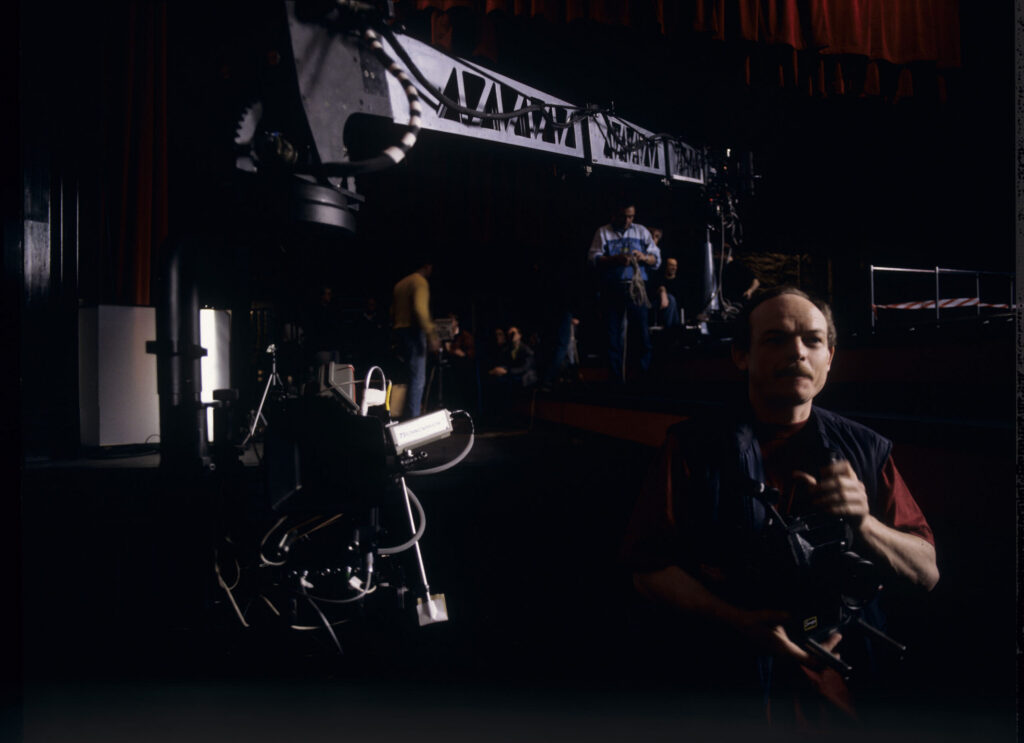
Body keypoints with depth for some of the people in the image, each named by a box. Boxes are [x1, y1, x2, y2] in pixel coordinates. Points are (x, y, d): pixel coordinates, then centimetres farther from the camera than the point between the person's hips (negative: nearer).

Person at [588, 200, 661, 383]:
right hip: (612, 289, -1)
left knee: (642, 331, -5)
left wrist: (644, 257, -10)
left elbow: (657, 260, 13)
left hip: (636, 287, 1)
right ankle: (617, 378, 9)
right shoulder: (603, 232, 10)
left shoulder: (641, 231, 16)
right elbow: (593, 258, -2)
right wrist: (615, 259, -18)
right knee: (614, 334, 2)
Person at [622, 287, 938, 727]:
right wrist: (741, 621, -21)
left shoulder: (865, 450, 4)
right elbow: (649, 569, -8)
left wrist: (862, 523, -18)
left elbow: (926, 574, 2)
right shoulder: (695, 447, -5)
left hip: (848, 691, 3)